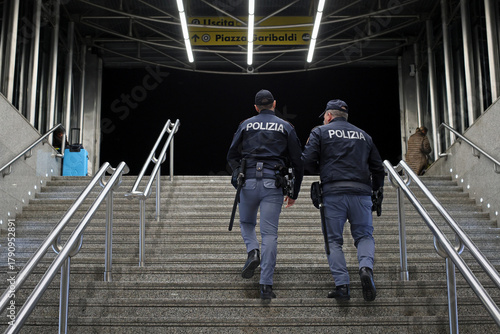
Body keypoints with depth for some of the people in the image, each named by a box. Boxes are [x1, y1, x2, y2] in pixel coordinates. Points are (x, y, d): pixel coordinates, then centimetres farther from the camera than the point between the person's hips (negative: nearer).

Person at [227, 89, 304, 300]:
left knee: (246, 223, 23)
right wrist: (294, 193, 17)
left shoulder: (246, 125, 12)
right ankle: (266, 286, -4)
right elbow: (298, 162, 10)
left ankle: (252, 252, -6)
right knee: (269, 234, -1)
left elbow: (232, 156, 10)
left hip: (249, 181, 1)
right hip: (273, 184, 0)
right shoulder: (286, 127, 11)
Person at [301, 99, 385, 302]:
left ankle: (342, 286, -5)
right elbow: (377, 168, 20)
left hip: (333, 192, -2)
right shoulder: (363, 135, 21)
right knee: (364, 235, 11)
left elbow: (307, 161, -1)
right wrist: (378, 193, 30)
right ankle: (366, 267, -17)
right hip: (361, 192, 3)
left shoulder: (320, 132, 10)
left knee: (333, 240, 5)